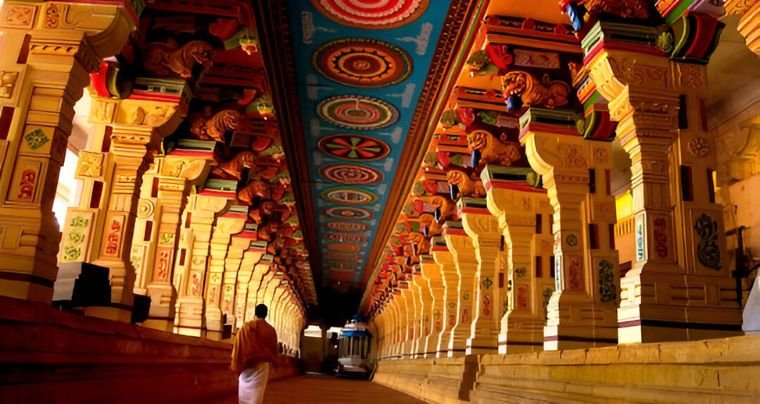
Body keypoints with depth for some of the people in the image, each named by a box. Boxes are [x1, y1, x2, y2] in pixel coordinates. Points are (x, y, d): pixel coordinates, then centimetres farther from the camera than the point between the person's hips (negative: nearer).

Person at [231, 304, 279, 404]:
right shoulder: (270, 330, -4)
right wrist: (275, 363, 21)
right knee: (256, 393, 2)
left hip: (246, 364, 1)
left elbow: (238, 346, -2)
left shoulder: (245, 327, -3)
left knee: (244, 390, 14)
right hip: (261, 364, -1)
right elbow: (274, 349, 6)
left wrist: (237, 365, 5)